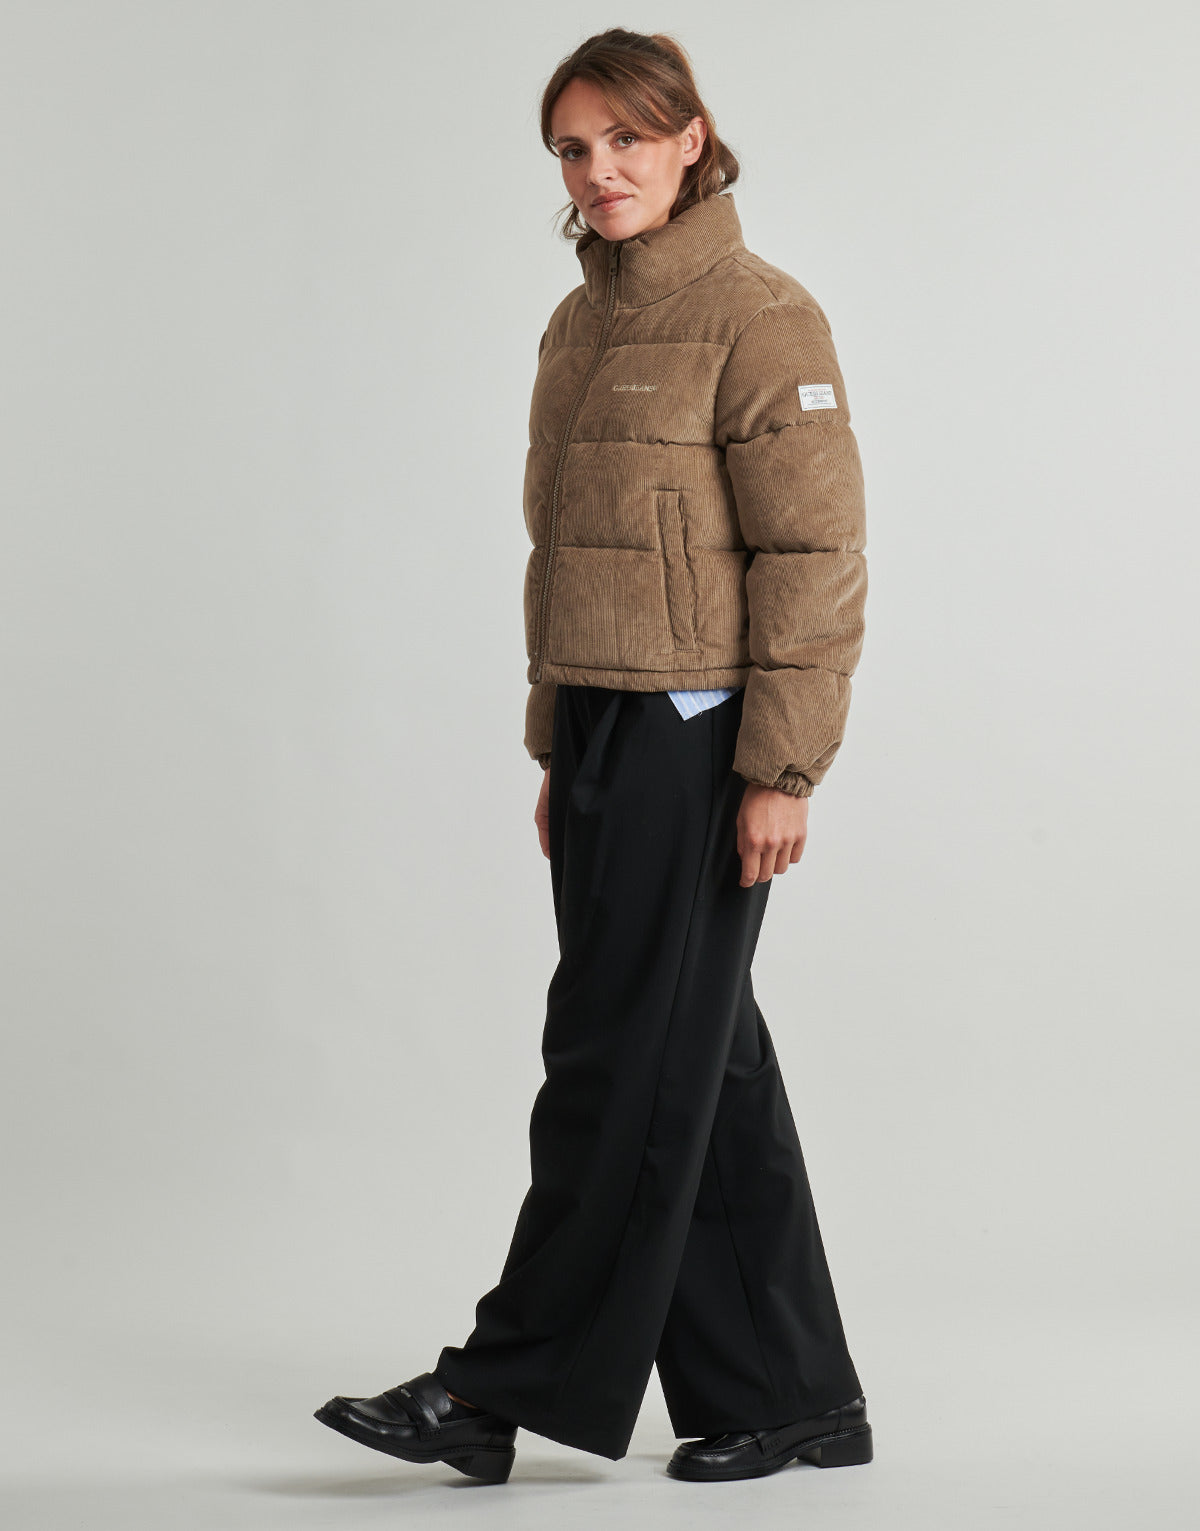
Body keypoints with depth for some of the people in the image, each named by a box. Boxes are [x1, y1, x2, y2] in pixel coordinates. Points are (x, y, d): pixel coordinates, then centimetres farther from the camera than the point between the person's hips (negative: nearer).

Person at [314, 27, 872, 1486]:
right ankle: (792, 1399, 19)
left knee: (622, 1062, -3)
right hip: (604, 728, 9)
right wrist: (557, 751, 17)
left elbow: (814, 557, -14)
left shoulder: (757, 318, -10)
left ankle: (504, 1389, 4)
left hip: (701, 735, -9)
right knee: (704, 1066, 11)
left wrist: (780, 770, -17)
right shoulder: (581, 326, 15)